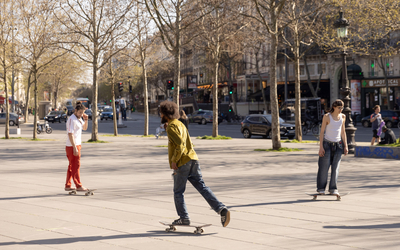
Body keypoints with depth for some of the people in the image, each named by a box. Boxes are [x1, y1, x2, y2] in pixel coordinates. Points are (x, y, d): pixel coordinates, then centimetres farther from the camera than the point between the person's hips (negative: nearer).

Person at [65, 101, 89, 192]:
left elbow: (84, 128, 26)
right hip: (72, 146, -10)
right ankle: (79, 186, -2)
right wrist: (75, 148, -26)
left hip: (77, 145, 10)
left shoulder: (79, 118, 12)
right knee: (76, 166, -5)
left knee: (72, 166, 12)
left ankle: (68, 186, 17)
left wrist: (86, 120, 5)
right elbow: (70, 134, -22)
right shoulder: (72, 120, -17)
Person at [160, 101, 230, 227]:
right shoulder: (180, 124, 23)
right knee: (202, 187, 1)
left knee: (178, 192, 6)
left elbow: (180, 143, -21)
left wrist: (174, 160, -17)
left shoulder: (171, 127, -8)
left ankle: (184, 218, 11)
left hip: (181, 163, -8)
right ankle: (221, 209, -12)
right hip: (193, 160, 8)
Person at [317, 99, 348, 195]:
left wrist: (345, 146, 8)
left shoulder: (342, 117, 6)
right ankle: (321, 188, 7)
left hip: (338, 144, 4)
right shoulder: (327, 116, -7)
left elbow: (343, 132, 13)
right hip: (327, 144, -4)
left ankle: (333, 188, 4)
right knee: (324, 167, -3)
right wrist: (321, 147, -11)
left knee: (335, 167, -1)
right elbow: (322, 132, -6)